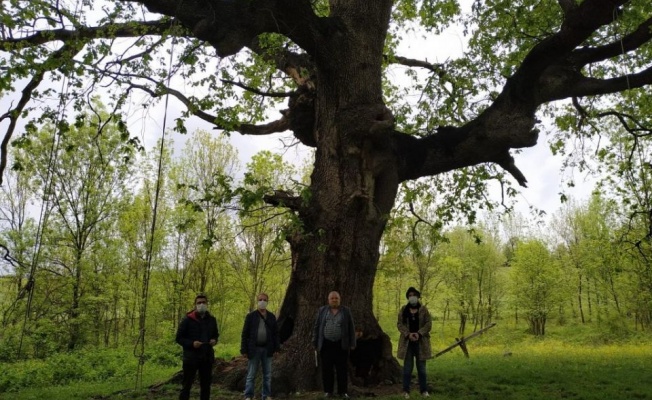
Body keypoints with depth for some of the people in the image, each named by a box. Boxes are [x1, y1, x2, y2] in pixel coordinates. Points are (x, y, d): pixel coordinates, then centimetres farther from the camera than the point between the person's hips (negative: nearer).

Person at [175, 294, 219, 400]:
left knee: (206, 384, 12)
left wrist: (214, 340, -3)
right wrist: (191, 343, -19)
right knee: (186, 385, 2)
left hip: (207, 357, 4)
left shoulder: (212, 320, 8)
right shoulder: (188, 319, -6)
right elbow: (179, 338, -4)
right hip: (191, 357, -4)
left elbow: (215, 334, 21)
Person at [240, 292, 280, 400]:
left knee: (267, 375, 9)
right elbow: (245, 334, -2)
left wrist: (277, 347, 2)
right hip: (254, 349, -3)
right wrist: (244, 349, -7)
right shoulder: (250, 316, 0)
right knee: (251, 375, 4)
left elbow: (275, 333, 9)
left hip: (267, 349, 3)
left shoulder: (272, 316, 8)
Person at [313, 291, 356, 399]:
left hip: (341, 345, 0)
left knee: (342, 369, 2)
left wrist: (352, 344, -3)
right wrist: (316, 344, -1)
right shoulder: (322, 310, 2)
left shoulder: (346, 311, 0)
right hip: (326, 344, 0)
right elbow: (317, 327, 3)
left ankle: (342, 391, 12)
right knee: (327, 369, 3)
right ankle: (328, 391, 14)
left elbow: (351, 328, 2)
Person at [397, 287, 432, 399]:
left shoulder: (423, 309, 2)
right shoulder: (403, 309, 4)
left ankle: (424, 390, 15)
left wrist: (419, 333, -17)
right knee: (407, 367, 2)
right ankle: (406, 390, 10)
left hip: (421, 342, 0)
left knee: (421, 367, 6)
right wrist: (408, 334, -15)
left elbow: (429, 324, -4)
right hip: (407, 342, 0)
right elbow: (399, 324, 0)